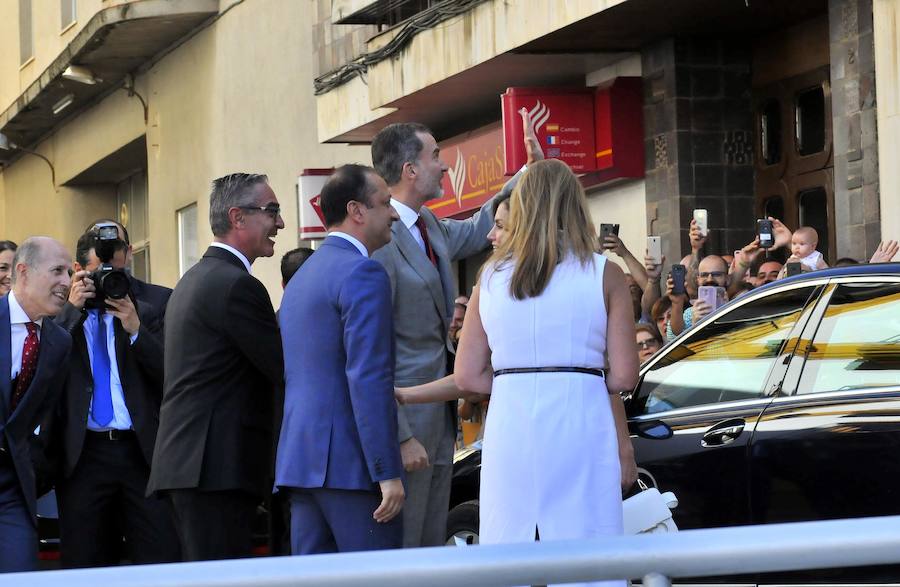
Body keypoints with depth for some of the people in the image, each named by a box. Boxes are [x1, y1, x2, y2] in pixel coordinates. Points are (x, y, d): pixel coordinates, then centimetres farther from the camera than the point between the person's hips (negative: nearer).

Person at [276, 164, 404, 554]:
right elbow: (369, 380, -18)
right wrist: (388, 473, -19)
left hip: (301, 461, 9)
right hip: (351, 463, -9)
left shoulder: (301, 277, 20)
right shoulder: (363, 274, -10)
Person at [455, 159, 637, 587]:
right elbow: (623, 378, -3)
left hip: (509, 428, 3)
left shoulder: (491, 277, 8)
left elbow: (468, 377, 6)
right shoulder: (604, 275, 0)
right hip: (580, 428, -3)